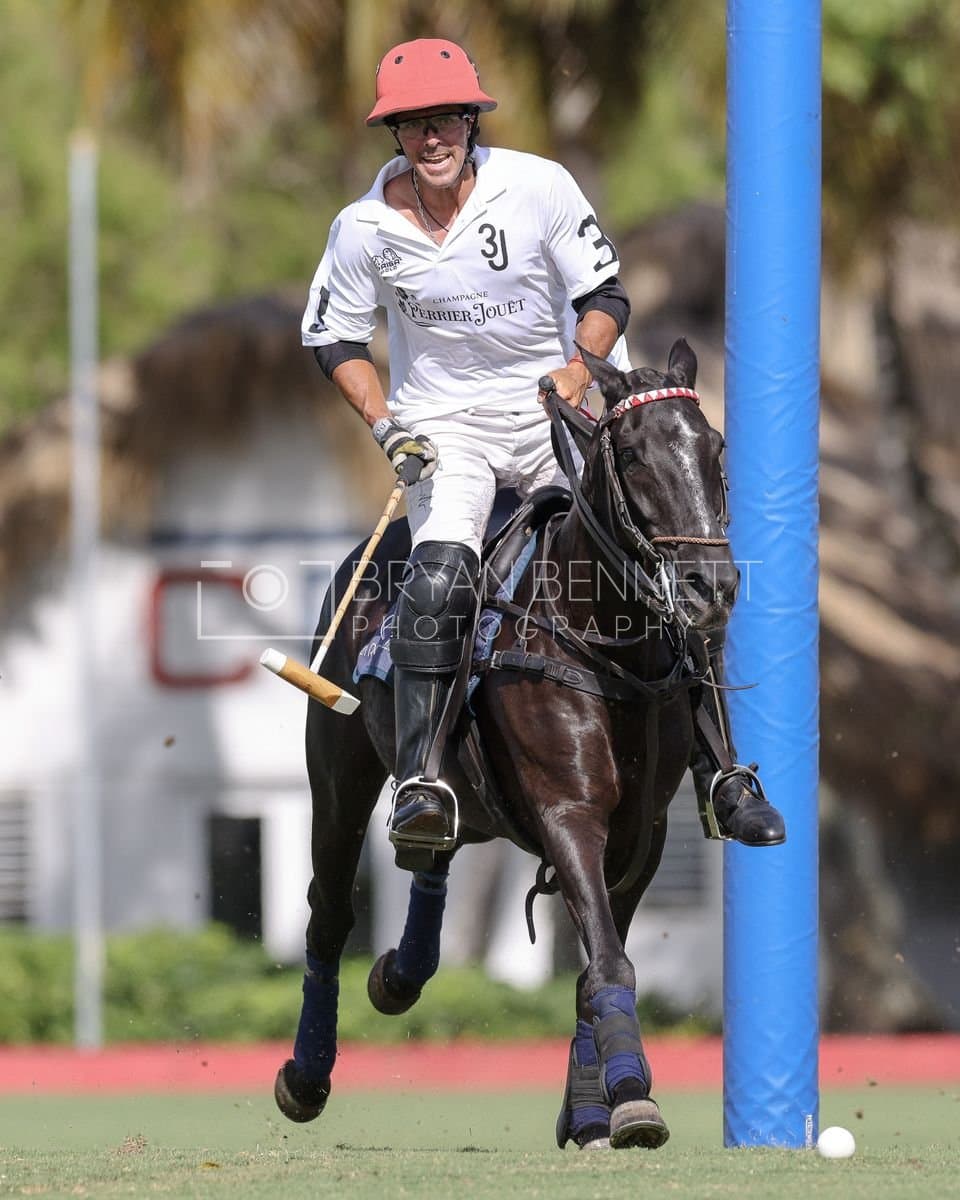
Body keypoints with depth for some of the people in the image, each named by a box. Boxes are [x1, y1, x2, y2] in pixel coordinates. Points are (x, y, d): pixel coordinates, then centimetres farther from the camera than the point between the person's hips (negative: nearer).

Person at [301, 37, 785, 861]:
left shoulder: (538, 187, -11)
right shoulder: (368, 229, -8)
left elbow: (605, 296, -4)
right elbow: (332, 336, 5)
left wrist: (578, 369, -22)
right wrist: (385, 424, -9)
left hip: (555, 406, 1)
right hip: (443, 423, -1)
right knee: (440, 571, -28)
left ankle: (723, 776, 5)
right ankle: (419, 783, -30)